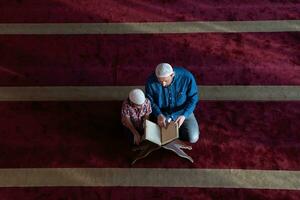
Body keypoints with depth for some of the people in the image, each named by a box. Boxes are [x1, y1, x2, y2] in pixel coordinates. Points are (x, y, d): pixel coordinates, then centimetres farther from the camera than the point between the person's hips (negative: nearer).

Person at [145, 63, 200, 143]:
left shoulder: (187, 77, -27)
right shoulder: (151, 81, -24)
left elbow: (193, 98, -14)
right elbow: (150, 101, -7)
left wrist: (184, 115, -28)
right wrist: (158, 114, -25)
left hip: (182, 112, 0)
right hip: (162, 113, 1)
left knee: (193, 138, -10)